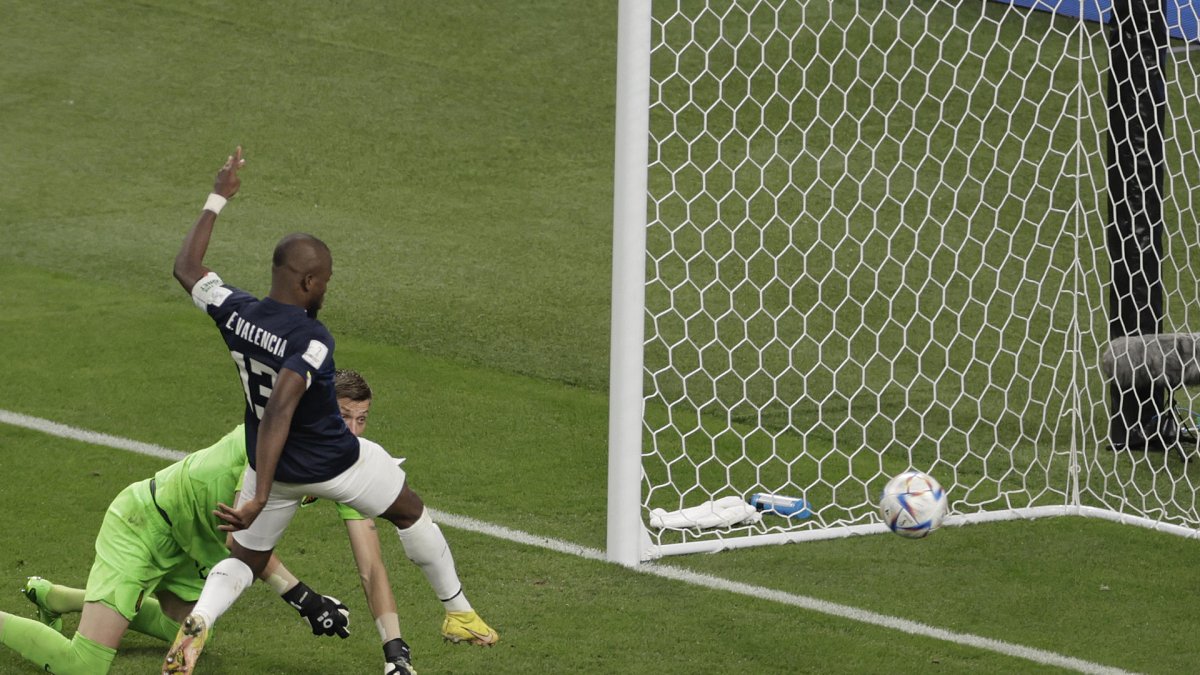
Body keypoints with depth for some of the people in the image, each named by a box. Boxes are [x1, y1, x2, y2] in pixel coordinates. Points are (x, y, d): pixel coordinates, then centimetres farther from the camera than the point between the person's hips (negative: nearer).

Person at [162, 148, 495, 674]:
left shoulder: (234, 312, -12)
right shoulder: (311, 340, -31)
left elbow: (187, 267, 6)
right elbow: (279, 410, -41)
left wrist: (217, 200, 16)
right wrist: (258, 499, -46)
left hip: (272, 468, 5)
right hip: (335, 463, -5)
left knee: (244, 558, 19)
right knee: (409, 512, 22)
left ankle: (199, 619, -13)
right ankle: (458, 613, 35)